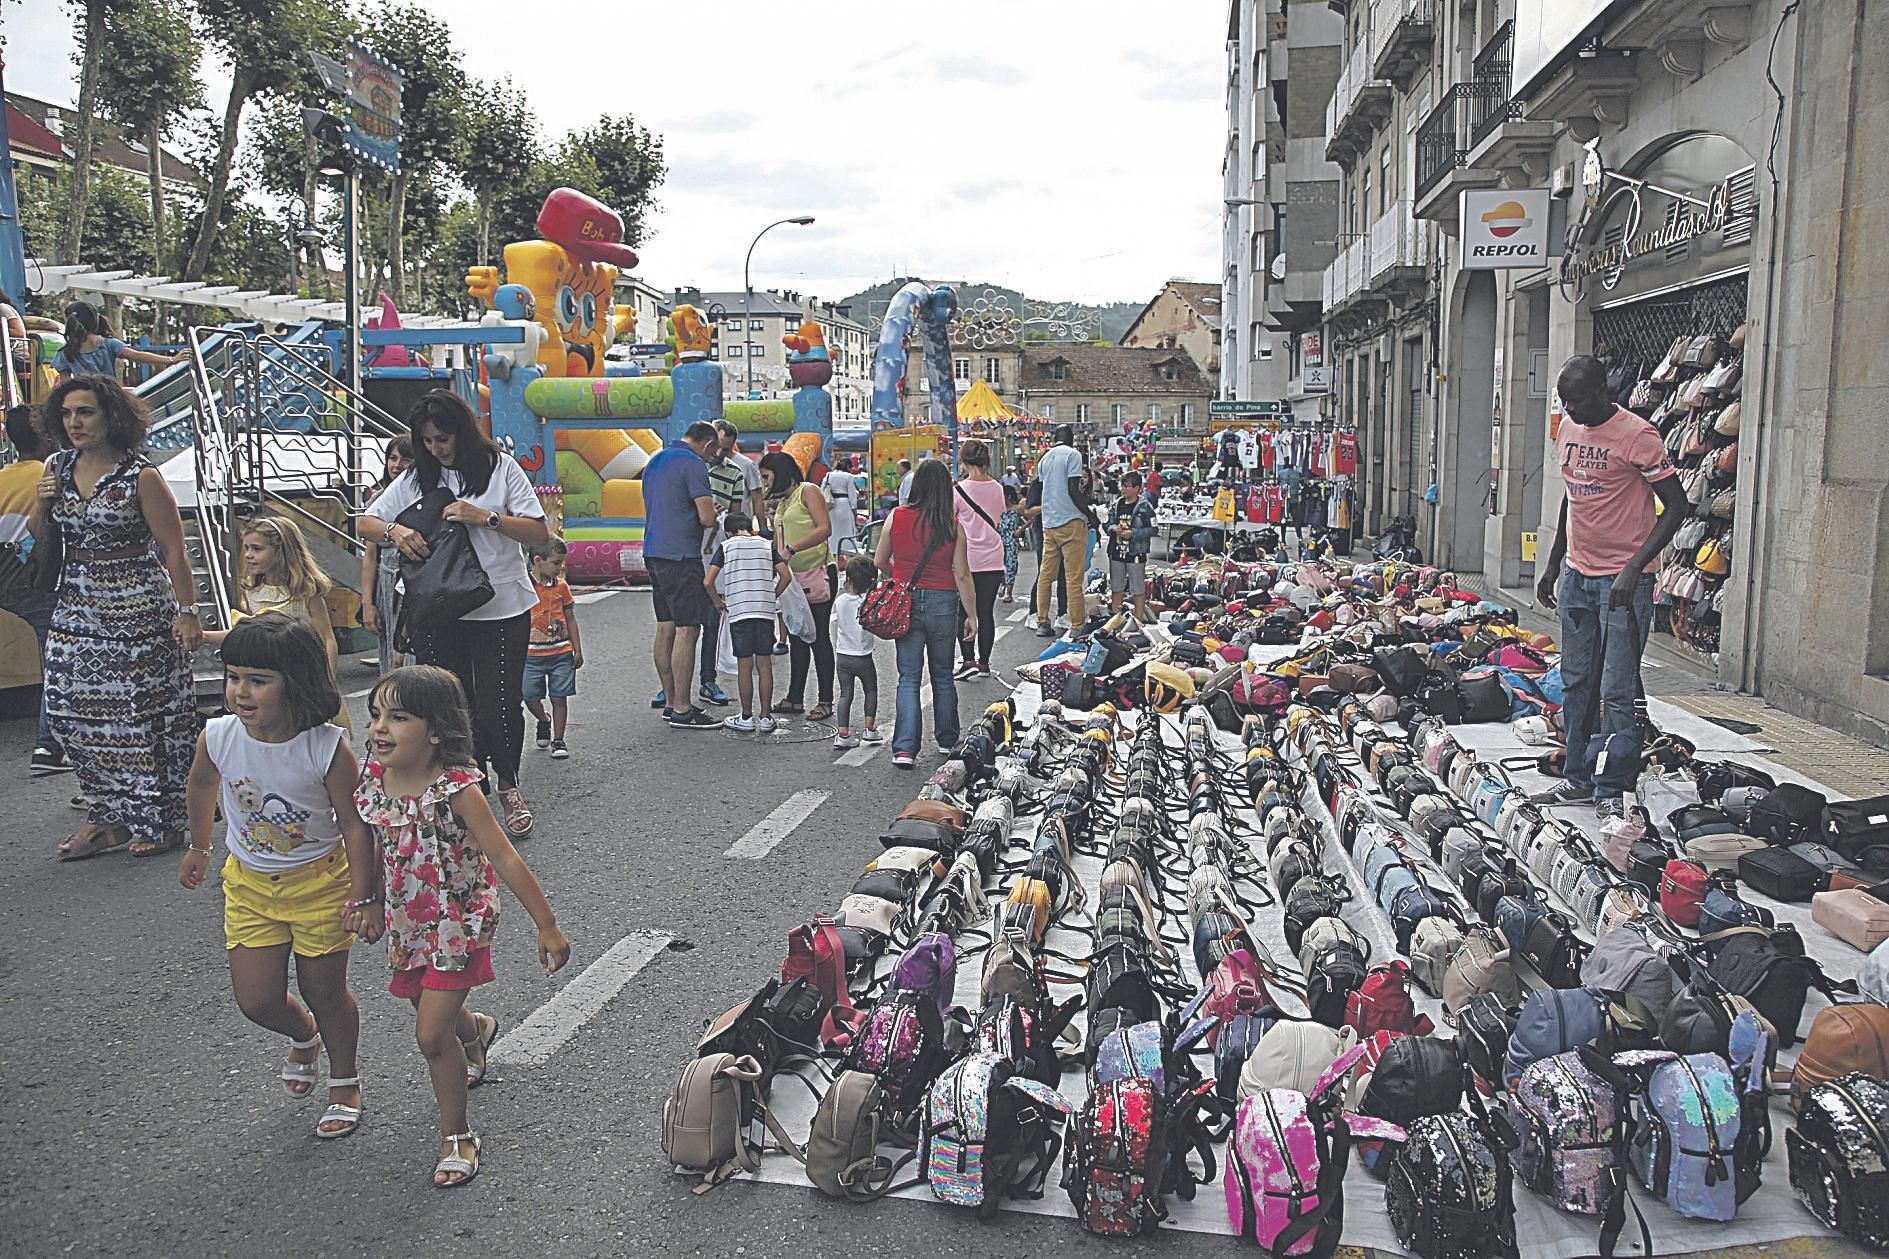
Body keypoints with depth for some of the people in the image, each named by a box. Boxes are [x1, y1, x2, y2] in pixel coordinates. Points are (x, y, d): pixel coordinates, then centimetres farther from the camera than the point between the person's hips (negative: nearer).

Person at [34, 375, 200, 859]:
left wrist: (187, 611, -13)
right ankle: (109, 817, 20)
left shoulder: (141, 476, -10)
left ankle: (161, 820, 10)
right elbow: (39, 540, 16)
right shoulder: (57, 468, 8)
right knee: (74, 712, 7)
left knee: (144, 713, -1)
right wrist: (43, 505, -4)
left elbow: (174, 550, -10)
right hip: (77, 610, 6)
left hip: (138, 611, -6)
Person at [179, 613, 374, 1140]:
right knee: (257, 1000, 5)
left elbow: (355, 825, -18)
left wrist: (362, 898, -17)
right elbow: (202, 788, 7)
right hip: (249, 882, 3)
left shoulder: (328, 748, -27)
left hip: (320, 881, -3)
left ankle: (344, 1082, 37)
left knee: (325, 992, 10)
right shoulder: (218, 738, -17)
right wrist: (199, 848, 20)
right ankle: (303, 1036, 41)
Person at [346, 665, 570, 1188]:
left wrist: (547, 926, -21)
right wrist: (372, 902, 10)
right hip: (409, 924, 6)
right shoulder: (371, 779, -10)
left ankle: (457, 1136, 16)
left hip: (459, 924, -6)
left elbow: (506, 860, -24)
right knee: (433, 1014, 25)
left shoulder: (455, 790, -27)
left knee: (431, 1034, -7)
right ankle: (476, 1031, 62)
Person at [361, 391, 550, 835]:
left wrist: (485, 517, -16)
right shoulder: (416, 477, 10)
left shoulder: (500, 466, 1)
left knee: (499, 705, -1)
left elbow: (540, 534, -4)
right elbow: (366, 523, 12)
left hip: (500, 609, -3)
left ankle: (508, 785, 24)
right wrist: (394, 531, -9)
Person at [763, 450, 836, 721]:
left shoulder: (808, 491, -5)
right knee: (797, 637, 10)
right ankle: (794, 698, 16)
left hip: (818, 573, -8)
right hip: (795, 577, 8)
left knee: (819, 637, -5)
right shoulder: (781, 503, 19)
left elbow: (825, 528, -18)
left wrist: (792, 549, -24)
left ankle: (825, 701, 1)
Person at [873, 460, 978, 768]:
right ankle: (947, 740, 29)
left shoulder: (897, 517, -4)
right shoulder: (953, 524, -7)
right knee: (942, 674, 17)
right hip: (943, 603, 0)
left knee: (908, 678, 4)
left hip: (905, 602, 0)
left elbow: (879, 562, 5)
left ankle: (904, 748, -5)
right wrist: (972, 615, -1)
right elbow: (961, 574, -7)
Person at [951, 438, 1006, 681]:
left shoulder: (959, 490, -10)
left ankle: (969, 660, -4)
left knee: (963, 611, 6)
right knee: (986, 612, 10)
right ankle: (984, 662, 15)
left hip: (967, 559, -4)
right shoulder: (997, 488, 3)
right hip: (993, 560, 4)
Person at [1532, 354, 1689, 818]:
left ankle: (1612, 792, 3)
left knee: (1617, 692, -5)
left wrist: (1633, 569, -20)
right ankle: (1579, 779, 21)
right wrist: (1553, 565, 20)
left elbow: (1677, 507, -12)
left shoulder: (1636, 435, -13)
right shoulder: (1568, 431, 9)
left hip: (1622, 581, -7)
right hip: (1577, 576, 7)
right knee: (1576, 684, 11)